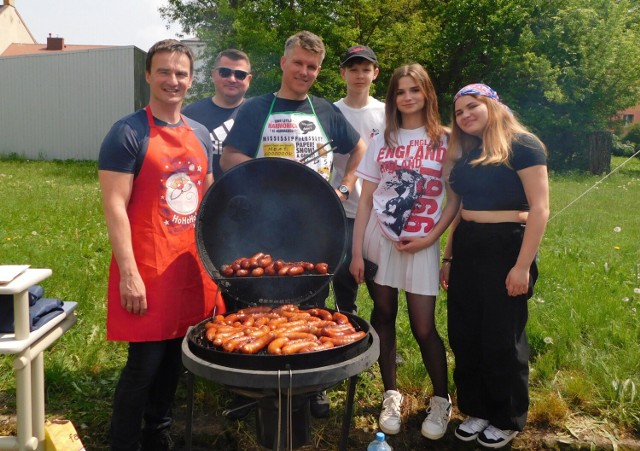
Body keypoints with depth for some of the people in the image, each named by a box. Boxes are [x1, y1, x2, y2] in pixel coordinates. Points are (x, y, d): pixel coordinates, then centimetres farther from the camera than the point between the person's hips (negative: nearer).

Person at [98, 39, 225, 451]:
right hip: (147, 269, -6)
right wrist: (129, 274, -18)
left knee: (175, 358, 16)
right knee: (145, 362, -1)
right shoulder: (129, 133, -8)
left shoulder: (201, 135, 12)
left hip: (192, 266, 6)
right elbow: (114, 206, -13)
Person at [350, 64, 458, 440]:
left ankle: (442, 400, 19)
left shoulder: (445, 141, 1)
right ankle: (392, 395, 24)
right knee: (383, 316, 8)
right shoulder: (383, 140, 7)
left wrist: (430, 237, -12)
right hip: (379, 238, 3)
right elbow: (366, 199, 4)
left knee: (423, 327, -2)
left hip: (421, 245, -2)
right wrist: (356, 251, -1)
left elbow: (455, 199, 0)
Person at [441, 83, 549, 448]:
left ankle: (508, 420, 24)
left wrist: (523, 266, -19)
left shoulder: (522, 145, -9)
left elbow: (540, 209, -15)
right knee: (464, 337, 11)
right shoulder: (466, 154, 13)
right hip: (467, 248, 7)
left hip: (507, 248, -7)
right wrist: (449, 256, 15)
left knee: (502, 340, 4)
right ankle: (477, 410, 30)